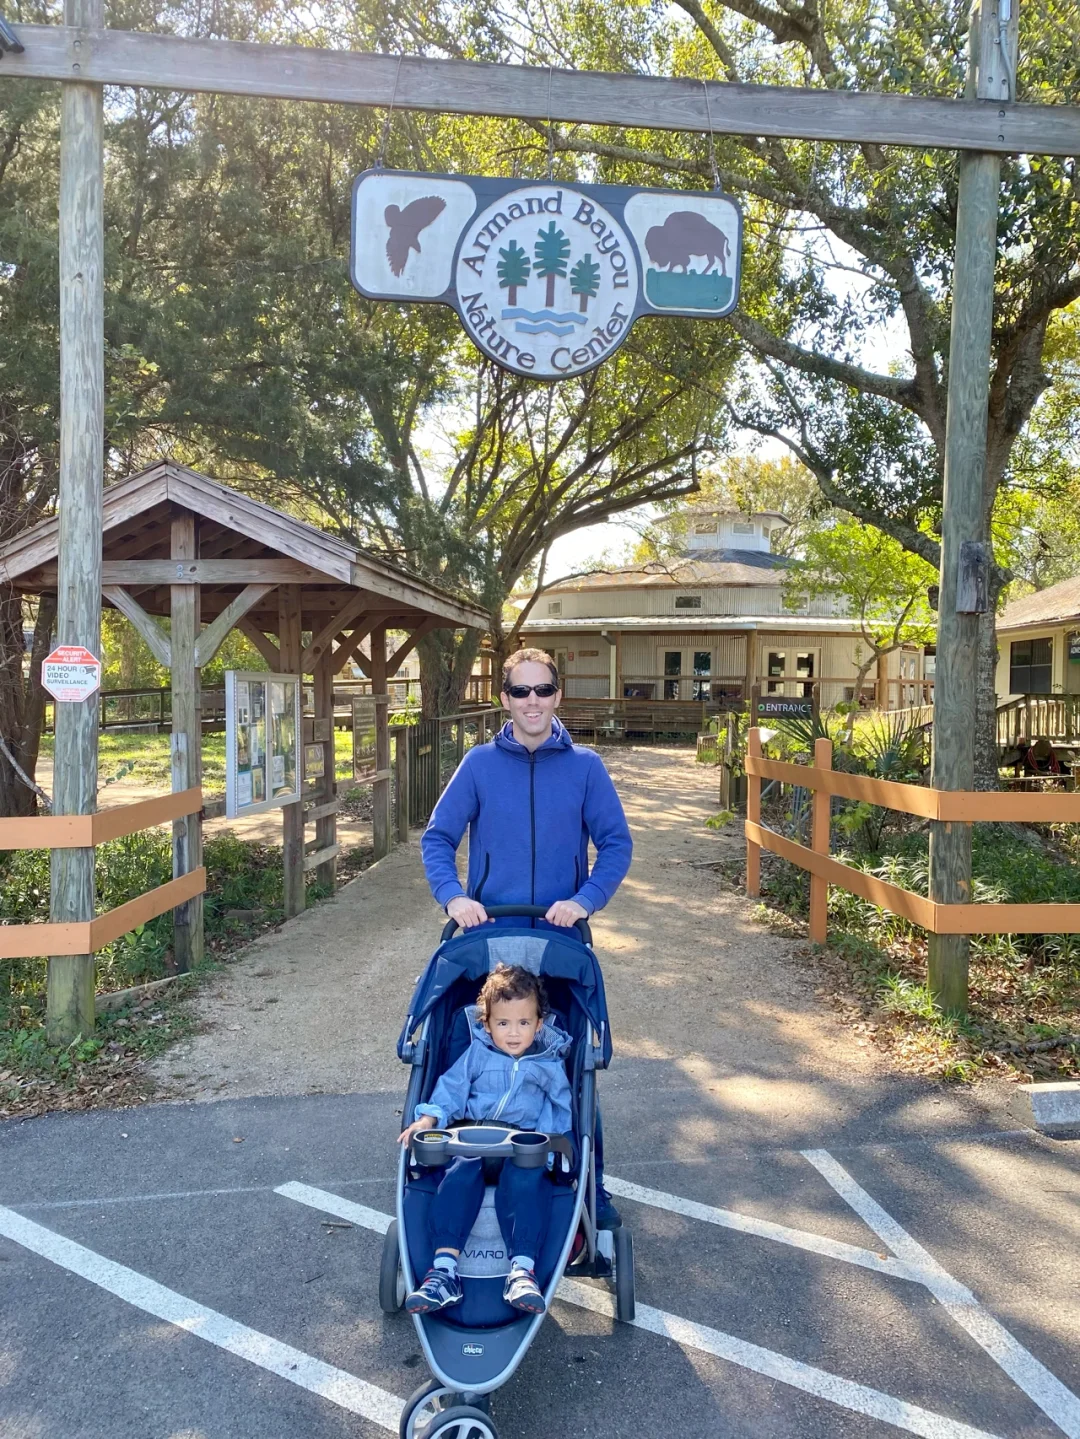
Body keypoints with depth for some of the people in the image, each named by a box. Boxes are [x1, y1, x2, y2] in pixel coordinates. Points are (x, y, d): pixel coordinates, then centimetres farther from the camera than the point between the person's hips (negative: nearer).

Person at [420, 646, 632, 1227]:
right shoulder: (479, 764, -1)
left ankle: (588, 1184, 20)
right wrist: (453, 896, -15)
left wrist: (584, 900, -17)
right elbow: (437, 837, 1)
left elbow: (616, 843, -2)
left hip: (562, 935, 0)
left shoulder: (585, 766, -2)